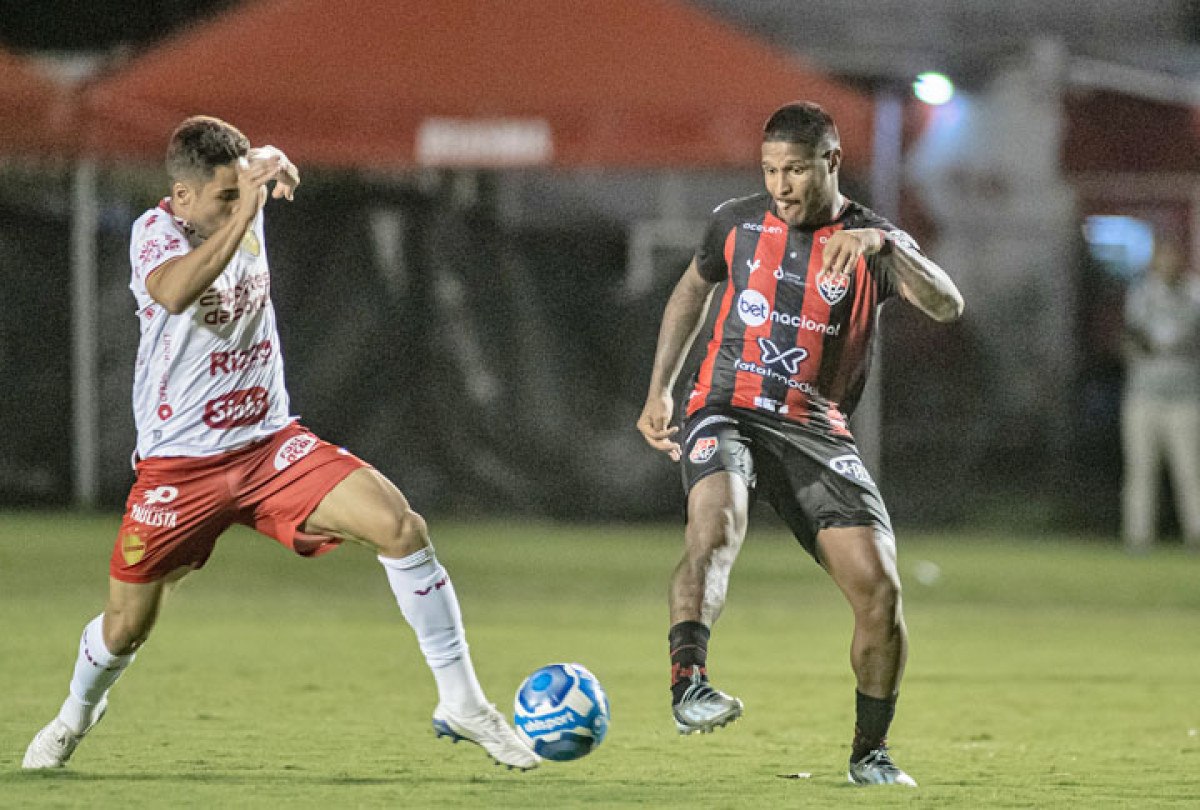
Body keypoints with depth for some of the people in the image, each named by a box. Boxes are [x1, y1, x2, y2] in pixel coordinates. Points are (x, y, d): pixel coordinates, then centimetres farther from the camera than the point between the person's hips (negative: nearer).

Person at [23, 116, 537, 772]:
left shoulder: (243, 211, 0)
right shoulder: (156, 231, -17)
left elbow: (264, 165, 25)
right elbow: (175, 293, -41)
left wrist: (272, 163, -1)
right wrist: (243, 212, -44)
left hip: (271, 445, 4)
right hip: (179, 465, -4)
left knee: (399, 524, -19)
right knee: (126, 628, 5)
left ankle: (461, 703, -13)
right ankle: (77, 712, 41)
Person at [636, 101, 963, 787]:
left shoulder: (873, 245, -1)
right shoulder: (737, 223, 6)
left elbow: (947, 306, -20)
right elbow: (693, 291, 26)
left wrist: (884, 242, -35)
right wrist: (659, 390, 21)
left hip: (815, 430, 0)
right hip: (726, 414, 0)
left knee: (880, 588, -11)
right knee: (717, 524, -35)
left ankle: (870, 752, 8)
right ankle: (689, 681, -47)